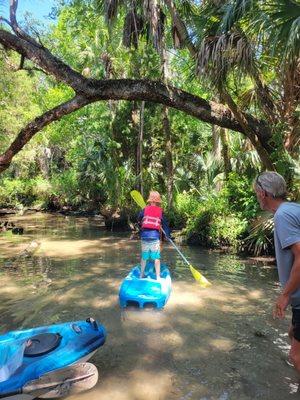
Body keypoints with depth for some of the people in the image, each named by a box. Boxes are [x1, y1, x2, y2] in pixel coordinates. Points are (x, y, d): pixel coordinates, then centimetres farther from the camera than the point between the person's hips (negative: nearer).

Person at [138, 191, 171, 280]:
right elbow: (165, 224, 4)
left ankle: (141, 275, 27)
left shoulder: (145, 209, 3)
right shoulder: (161, 211, 1)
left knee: (144, 257, 15)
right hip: (155, 236, -2)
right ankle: (158, 276, 8)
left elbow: (139, 219, 13)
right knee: (156, 257, 5)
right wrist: (168, 235, 15)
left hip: (144, 235, 2)